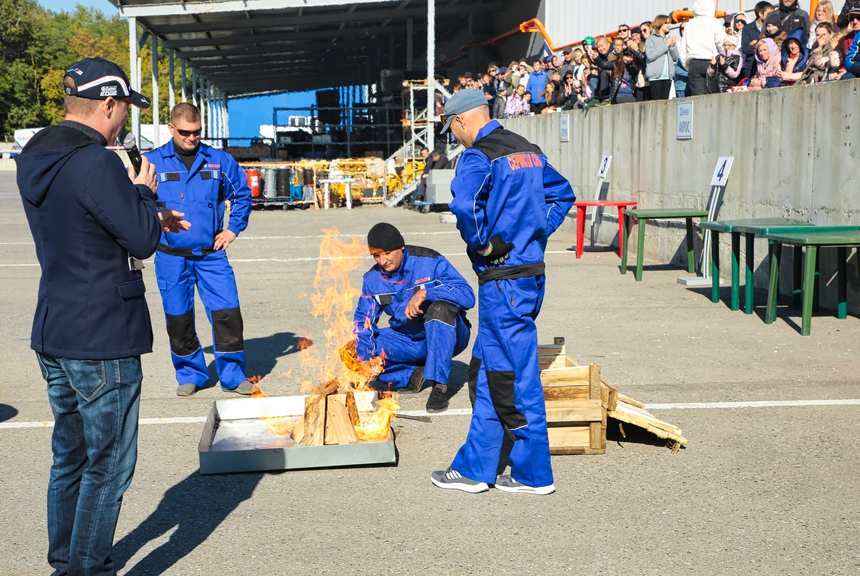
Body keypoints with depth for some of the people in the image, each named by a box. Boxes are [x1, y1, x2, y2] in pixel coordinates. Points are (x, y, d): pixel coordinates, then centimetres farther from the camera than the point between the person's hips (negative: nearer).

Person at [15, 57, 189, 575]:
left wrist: (147, 216, 19)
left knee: (70, 458, 20)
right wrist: (144, 191, 0)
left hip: (53, 337, 9)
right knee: (108, 466, 1)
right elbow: (143, 240, -17)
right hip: (102, 342, -9)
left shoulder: (36, 160, 9)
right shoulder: (96, 163, -20)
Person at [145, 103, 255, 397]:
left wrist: (233, 228, 8)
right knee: (178, 318, 7)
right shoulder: (152, 161, -1)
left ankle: (233, 375, 9)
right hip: (171, 257, 0)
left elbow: (243, 194, 16)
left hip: (211, 254, 1)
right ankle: (190, 375, 24)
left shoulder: (219, 160, 3)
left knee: (227, 313, -4)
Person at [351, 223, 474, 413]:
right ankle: (414, 376, -12)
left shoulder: (430, 261, -17)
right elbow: (363, 320, -3)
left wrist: (425, 293, -37)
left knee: (440, 308, -38)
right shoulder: (373, 278, -2)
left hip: (446, 336, -4)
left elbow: (467, 296, -26)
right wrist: (366, 357, -21)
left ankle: (439, 385, -31)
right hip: (407, 339, 4)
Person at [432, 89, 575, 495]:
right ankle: (474, 468, 22)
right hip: (531, 271, 9)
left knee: (516, 376, 0)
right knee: (486, 372, 15)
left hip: (503, 280, -9)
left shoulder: (478, 155, -13)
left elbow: (464, 204, -33)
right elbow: (563, 194, 25)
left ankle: (533, 473, 11)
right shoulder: (528, 150, 15)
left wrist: (483, 245, -18)